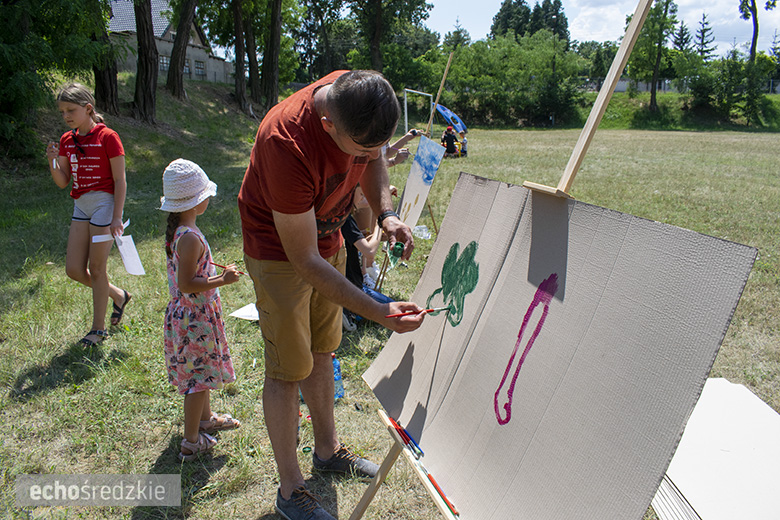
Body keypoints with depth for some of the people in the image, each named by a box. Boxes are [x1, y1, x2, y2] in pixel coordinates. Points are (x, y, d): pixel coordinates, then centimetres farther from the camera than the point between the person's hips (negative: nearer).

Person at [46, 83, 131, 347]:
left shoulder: (107, 137, -9)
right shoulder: (67, 140, 9)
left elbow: (120, 181, -10)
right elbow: (62, 182, 11)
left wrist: (117, 218, -14)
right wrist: (53, 161, -8)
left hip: (104, 203, -7)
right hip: (81, 206, 7)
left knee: (96, 268, -1)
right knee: (74, 269, 5)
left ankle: (98, 328, 14)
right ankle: (118, 295, 29)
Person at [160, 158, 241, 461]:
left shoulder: (176, 230, 5)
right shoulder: (191, 237, -26)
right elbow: (186, 284, -27)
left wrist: (215, 273, 18)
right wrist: (222, 280, -22)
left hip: (184, 313, 10)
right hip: (196, 317, -10)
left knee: (199, 372, 24)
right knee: (199, 377, 2)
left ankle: (206, 418, 43)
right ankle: (191, 442, 14)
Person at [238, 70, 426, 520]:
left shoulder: (357, 96, -18)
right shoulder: (288, 145, -39)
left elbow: (374, 159, 4)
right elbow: (305, 261, -33)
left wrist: (385, 213, -14)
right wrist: (380, 312, -35)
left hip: (328, 238, 7)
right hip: (280, 250, -7)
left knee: (322, 349, 18)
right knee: (288, 369, -1)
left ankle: (328, 450, 38)